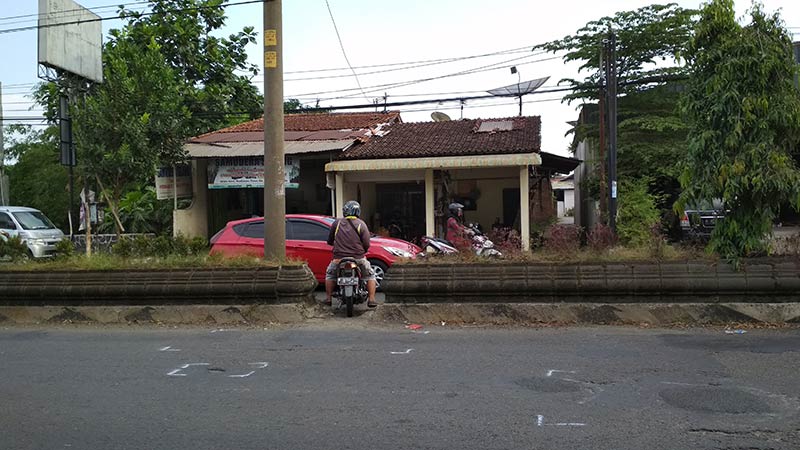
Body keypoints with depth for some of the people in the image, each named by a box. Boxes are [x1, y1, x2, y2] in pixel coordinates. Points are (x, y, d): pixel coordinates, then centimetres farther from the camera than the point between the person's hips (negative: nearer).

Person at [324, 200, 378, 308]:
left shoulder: (337, 223, 3)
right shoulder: (361, 224, -3)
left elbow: (329, 241, 12)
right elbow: (367, 244, -8)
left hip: (339, 258, 1)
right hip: (358, 258, -1)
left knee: (329, 274, 28)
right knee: (370, 275, 20)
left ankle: (328, 298, 24)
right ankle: (371, 300, 10)